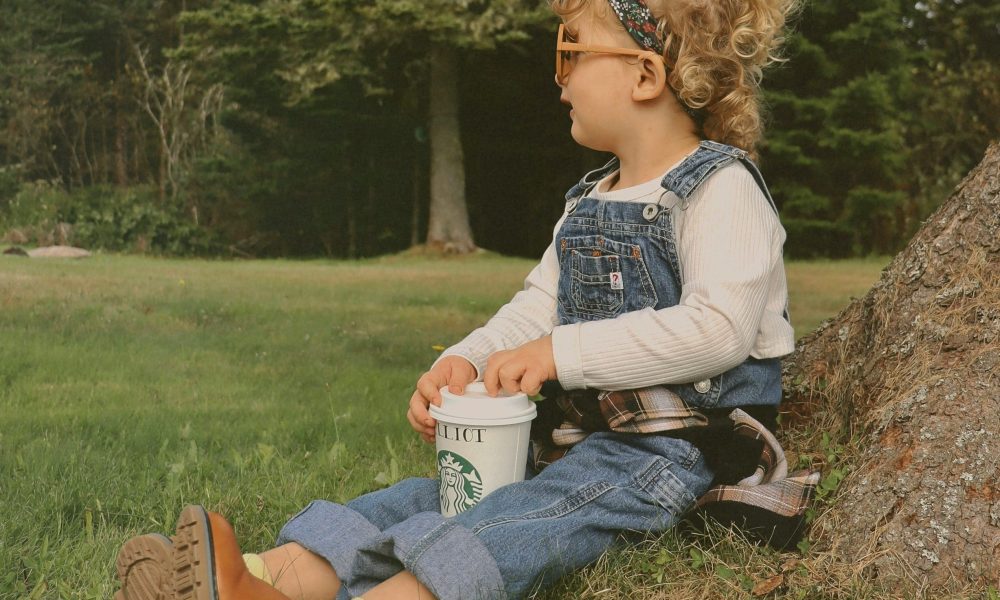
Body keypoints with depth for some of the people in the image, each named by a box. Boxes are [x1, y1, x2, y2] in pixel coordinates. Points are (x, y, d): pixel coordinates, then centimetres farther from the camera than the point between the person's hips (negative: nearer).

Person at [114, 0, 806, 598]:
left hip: (665, 451, -8)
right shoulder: (587, 203, 18)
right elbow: (539, 304, 14)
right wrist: (467, 359, -8)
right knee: (422, 501, -12)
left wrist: (561, 352, -23)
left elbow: (719, 327, -23)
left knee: (492, 535, -30)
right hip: (573, 435, 8)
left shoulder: (720, 188, -9)